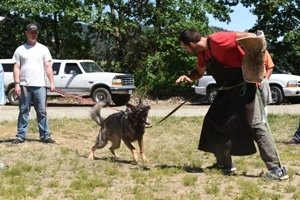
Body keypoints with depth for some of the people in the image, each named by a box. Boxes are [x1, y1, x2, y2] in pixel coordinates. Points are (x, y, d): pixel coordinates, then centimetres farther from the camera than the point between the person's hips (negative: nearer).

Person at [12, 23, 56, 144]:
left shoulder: (43, 49, 9)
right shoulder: (20, 50, 8)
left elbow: (48, 67, 6)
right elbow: (16, 68, 5)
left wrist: (52, 83, -3)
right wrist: (17, 84, -6)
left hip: (40, 86, 0)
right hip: (24, 86, 0)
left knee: (42, 111, 1)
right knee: (23, 111, 4)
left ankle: (45, 136, 3)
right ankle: (21, 136, 6)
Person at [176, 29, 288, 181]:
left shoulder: (217, 40, -20)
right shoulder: (202, 52, 9)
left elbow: (250, 37, -22)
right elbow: (198, 72, 26)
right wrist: (187, 77, 3)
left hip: (243, 86, -10)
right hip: (228, 90, 10)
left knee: (256, 125, -14)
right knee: (215, 123, 13)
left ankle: (276, 169, -14)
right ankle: (225, 164, 23)